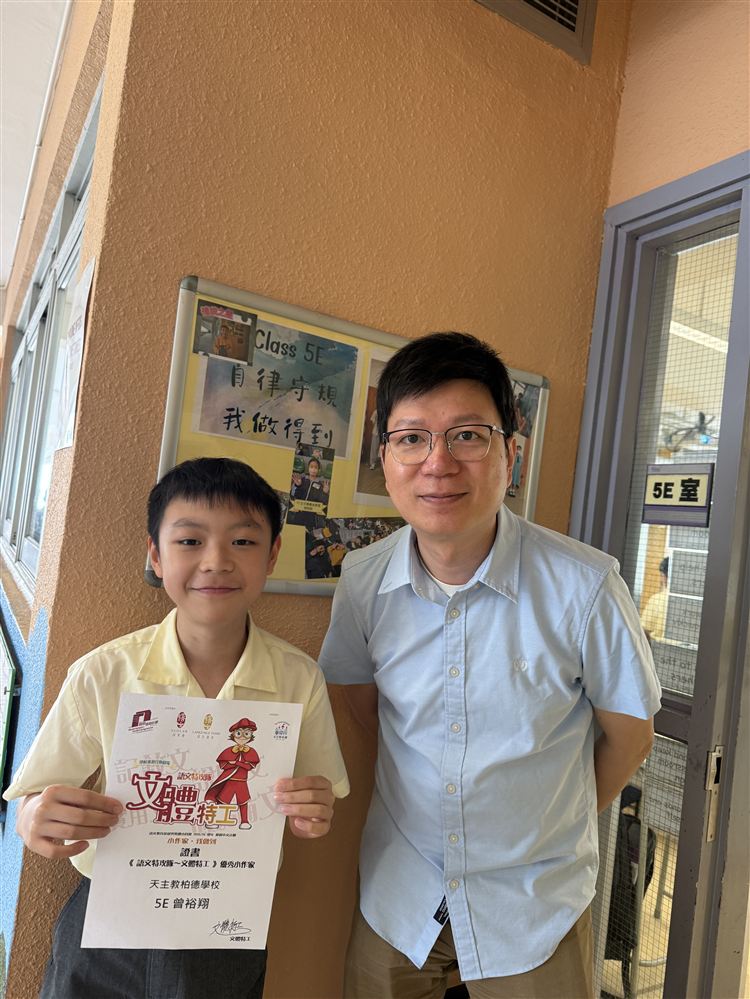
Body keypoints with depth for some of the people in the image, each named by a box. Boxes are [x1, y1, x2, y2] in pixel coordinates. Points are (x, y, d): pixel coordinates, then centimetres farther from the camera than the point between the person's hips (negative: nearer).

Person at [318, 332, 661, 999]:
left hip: (534, 906, -2)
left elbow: (629, 737, -6)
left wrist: (544, 828, 4)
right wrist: (431, 793, 3)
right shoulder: (363, 580, -13)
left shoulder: (584, 587, -23)